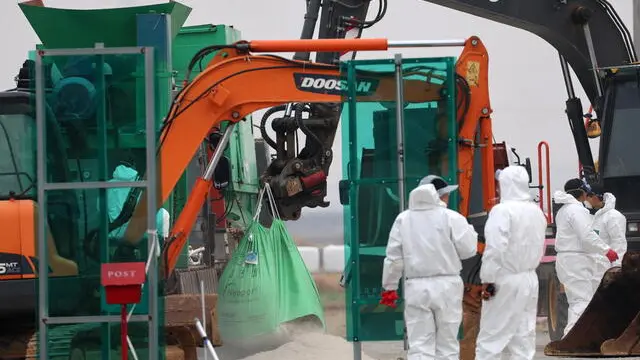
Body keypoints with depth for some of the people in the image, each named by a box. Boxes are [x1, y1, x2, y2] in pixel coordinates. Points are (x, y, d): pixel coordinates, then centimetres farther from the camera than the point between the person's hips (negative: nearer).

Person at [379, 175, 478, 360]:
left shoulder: (403, 219, 3)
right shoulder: (451, 217, -6)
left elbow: (394, 256, 4)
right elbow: (468, 250, -2)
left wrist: (389, 287, 13)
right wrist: (470, 231, 17)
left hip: (416, 287, 2)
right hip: (446, 286, -2)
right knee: (447, 344, 8)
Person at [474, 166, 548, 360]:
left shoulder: (502, 210, -15)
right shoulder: (536, 211, 9)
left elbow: (495, 248, -19)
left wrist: (487, 280, -14)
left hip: (505, 280, -7)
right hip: (529, 279, 8)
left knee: (490, 339, -5)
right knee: (524, 338, 9)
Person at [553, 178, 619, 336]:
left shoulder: (563, 210, 18)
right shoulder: (576, 209, -13)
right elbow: (587, 236, -19)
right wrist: (606, 250, -12)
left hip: (565, 258, 10)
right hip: (576, 260, -10)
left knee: (576, 302, 14)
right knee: (582, 301, -12)